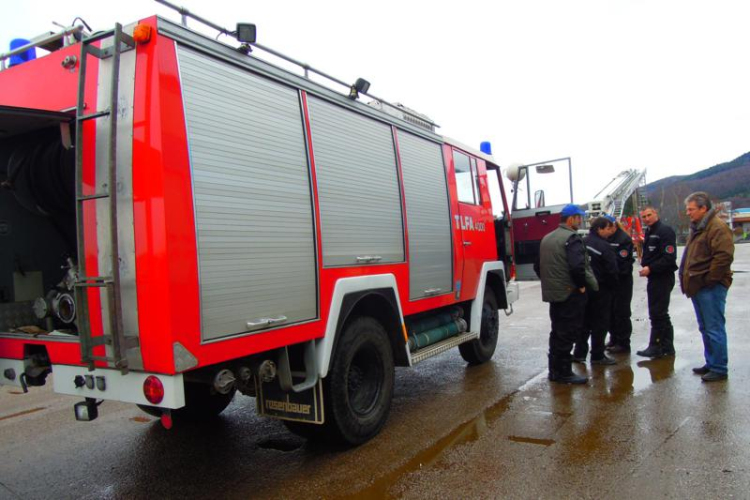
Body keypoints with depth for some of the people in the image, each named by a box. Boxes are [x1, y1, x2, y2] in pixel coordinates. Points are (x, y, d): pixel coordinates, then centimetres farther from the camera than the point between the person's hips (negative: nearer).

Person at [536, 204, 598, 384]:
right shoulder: (572, 238, -15)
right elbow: (577, 266, -27)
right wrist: (581, 285, -13)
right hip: (571, 294, -9)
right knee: (567, 334, -3)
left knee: (557, 332, 16)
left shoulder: (547, 239, 13)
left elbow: (538, 266, 16)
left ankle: (555, 370, 23)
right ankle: (564, 373, 2)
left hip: (552, 293, 9)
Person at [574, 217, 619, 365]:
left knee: (585, 321, 15)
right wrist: (612, 286, 1)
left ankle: (579, 353, 18)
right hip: (600, 288, -7)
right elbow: (612, 270, -15)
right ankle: (597, 356, 9)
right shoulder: (603, 246, -16)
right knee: (600, 323, 3)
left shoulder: (583, 242, 5)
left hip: (585, 288, 7)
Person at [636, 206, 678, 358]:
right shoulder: (649, 232, 16)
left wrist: (650, 268, -21)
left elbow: (669, 258, -21)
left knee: (658, 314, -6)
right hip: (654, 277, 10)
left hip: (663, 277, -10)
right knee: (660, 314, 15)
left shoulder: (665, 231, -13)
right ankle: (667, 347, 24)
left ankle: (656, 347, 1)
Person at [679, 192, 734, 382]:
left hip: (711, 288, -10)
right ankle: (711, 364, 26)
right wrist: (686, 278, 17)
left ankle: (719, 369, 3)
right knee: (705, 328, 16)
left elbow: (724, 256, -23)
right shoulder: (697, 227, 18)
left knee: (714, 329, -4)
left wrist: (709, 279, -18)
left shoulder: (717, 227, -14)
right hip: (698, 287, 10)